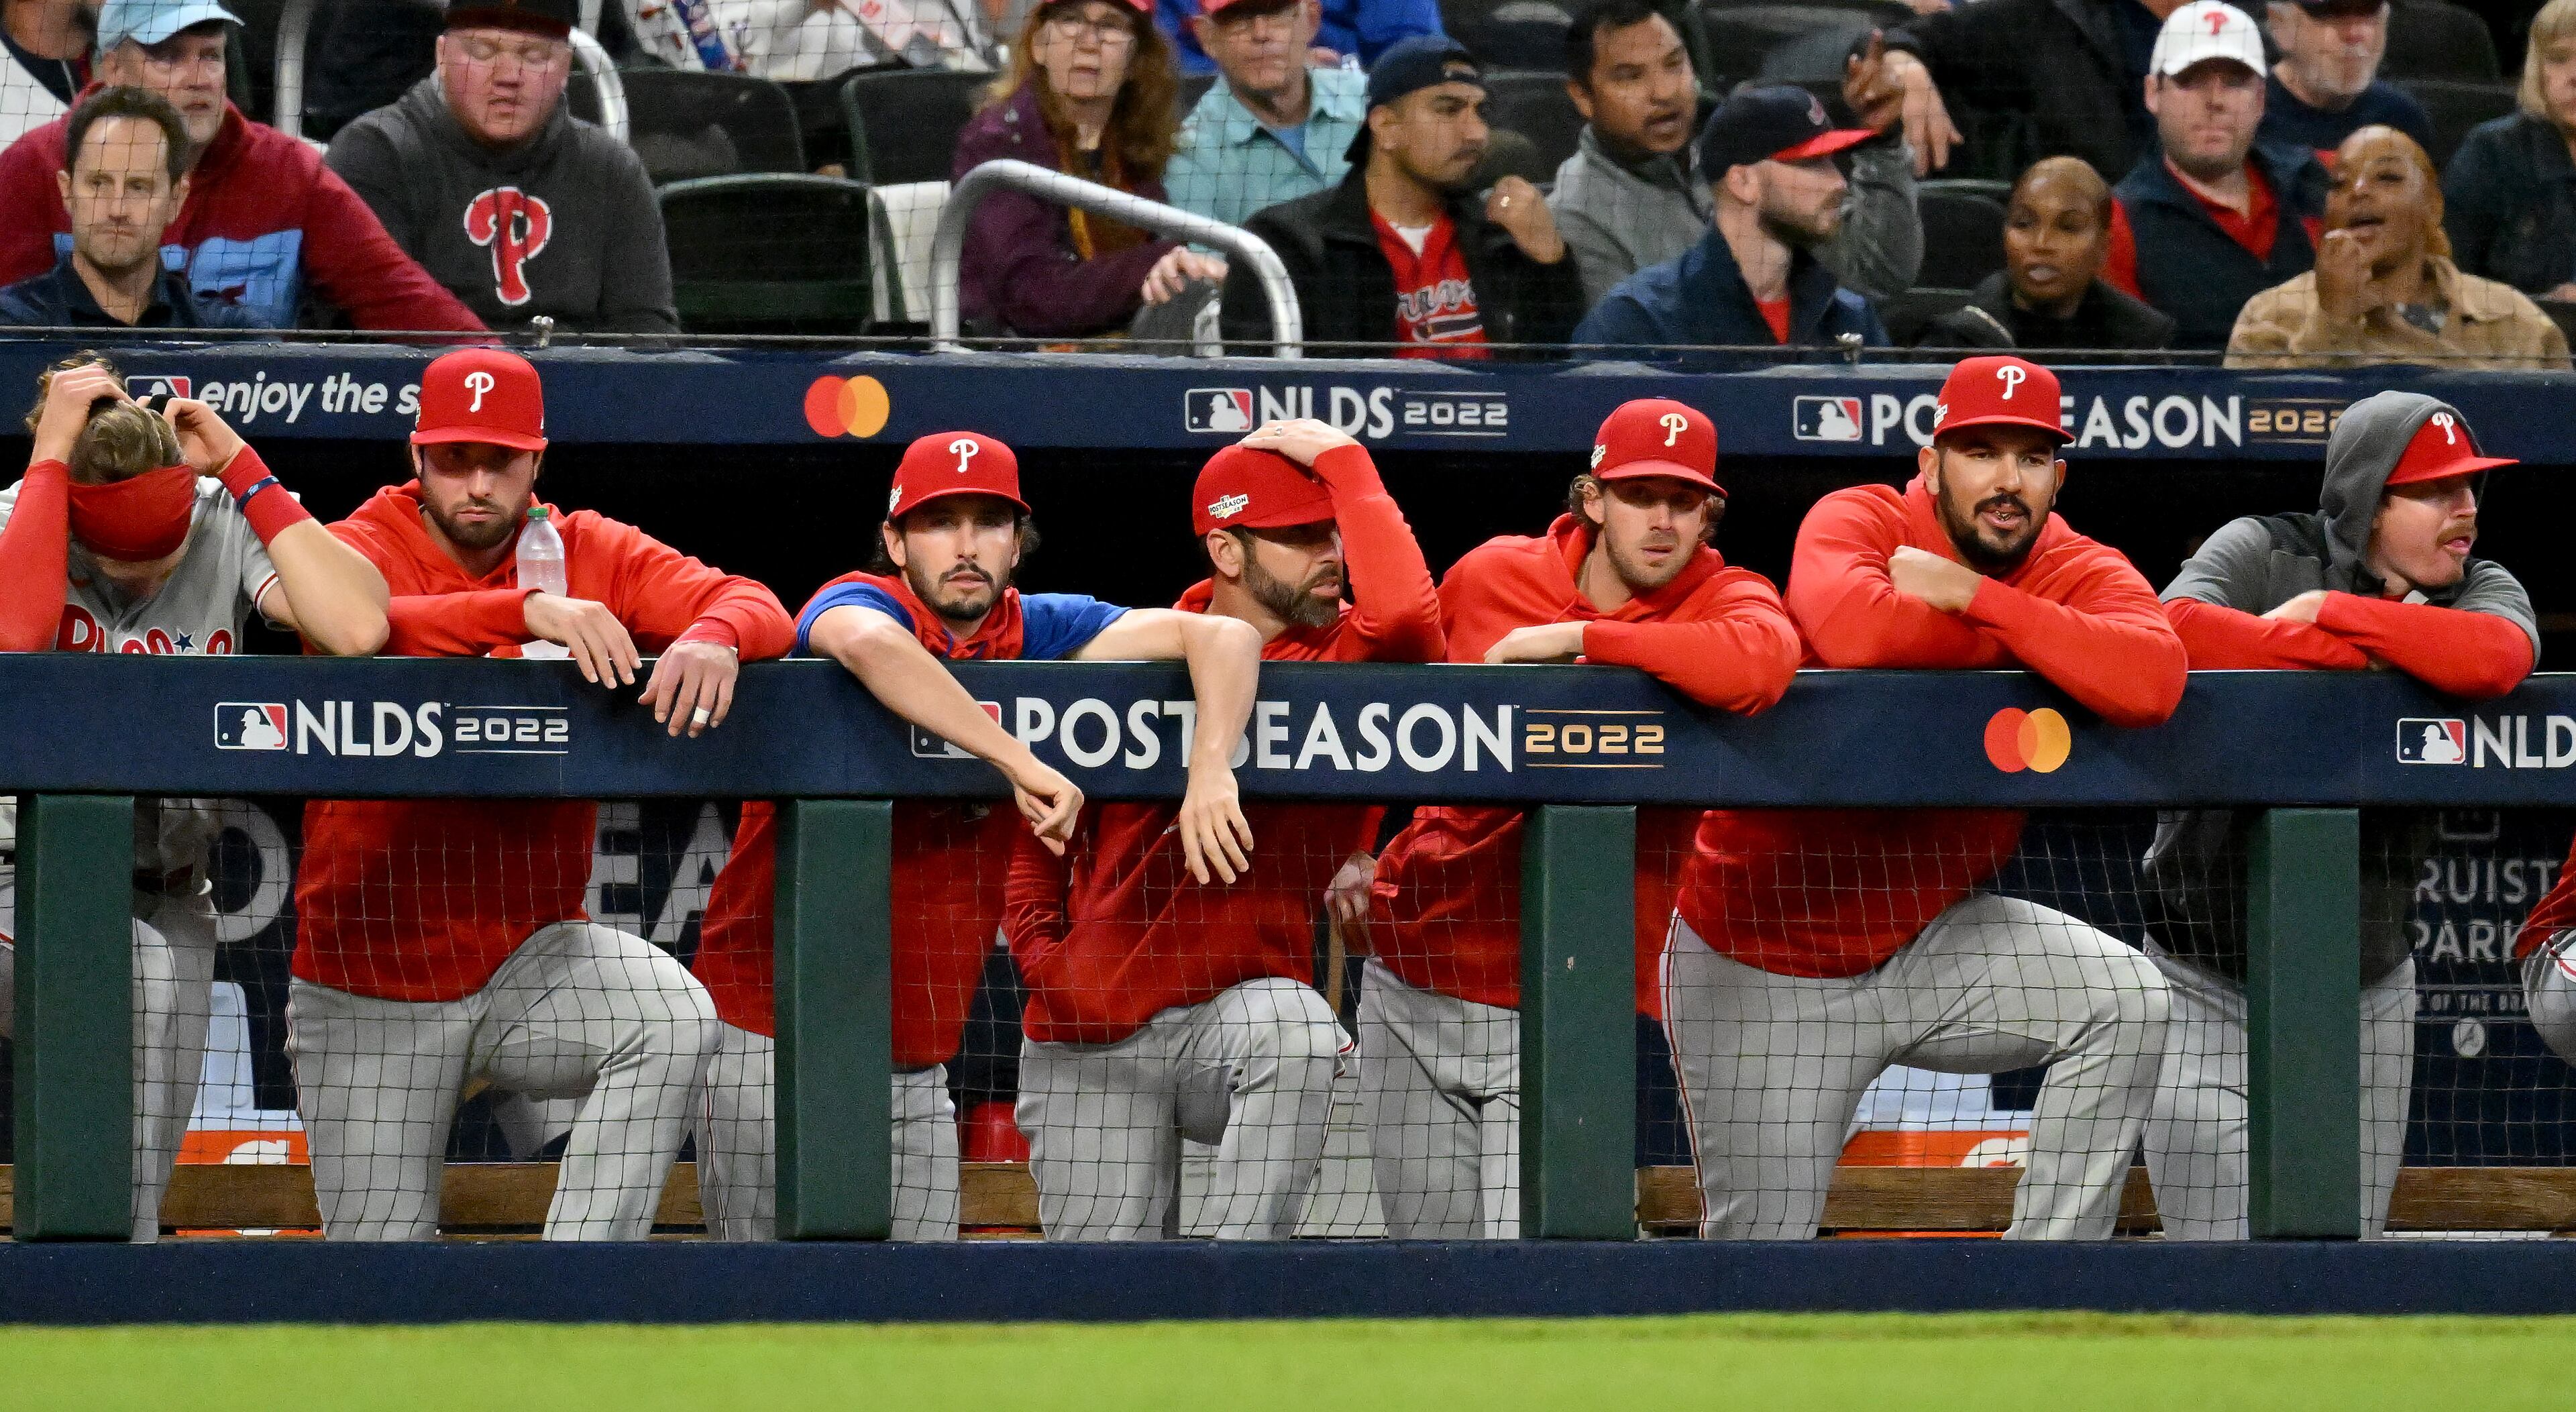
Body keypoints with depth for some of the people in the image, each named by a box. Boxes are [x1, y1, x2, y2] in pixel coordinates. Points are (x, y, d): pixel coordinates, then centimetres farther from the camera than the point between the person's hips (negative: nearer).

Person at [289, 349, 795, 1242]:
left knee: (675, 1021, -30)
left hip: (534, 961, 2)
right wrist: (531, 612, -43)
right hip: (372, 985, -2)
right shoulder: (362, 548, -6)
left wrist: (712, 639, -35)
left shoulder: (594, 554, 2)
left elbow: (759, 608, -10)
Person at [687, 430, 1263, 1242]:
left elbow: (1222, 638, -4)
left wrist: (1210, 767, -23)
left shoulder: (1033, 633, 5)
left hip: (918, 1066, 5)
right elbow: (871, 644, -36)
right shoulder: (859, 601, -9)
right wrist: (1022, 765, -38)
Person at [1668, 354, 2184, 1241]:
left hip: (1932, 941, 3)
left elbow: (2151, 681, -30)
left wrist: (1976, 597, -29)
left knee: (2125, 1000, -21)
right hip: (1764, 962, -3)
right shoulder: (1856, 523, -12)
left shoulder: (2086, 576, -6)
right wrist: (2019, 640, -21)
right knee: (1761, 1237, -2)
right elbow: (1854, 628, -38)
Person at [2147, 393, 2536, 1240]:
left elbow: (2497, 658, -24)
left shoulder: (2480, 592, 1)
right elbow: (2176, 629, -29)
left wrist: (2329, 613, -20)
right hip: (2208, 986, -4)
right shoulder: (2264, 553, -7)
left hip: (2368, 994, 4)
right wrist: (2369, 654, -23)